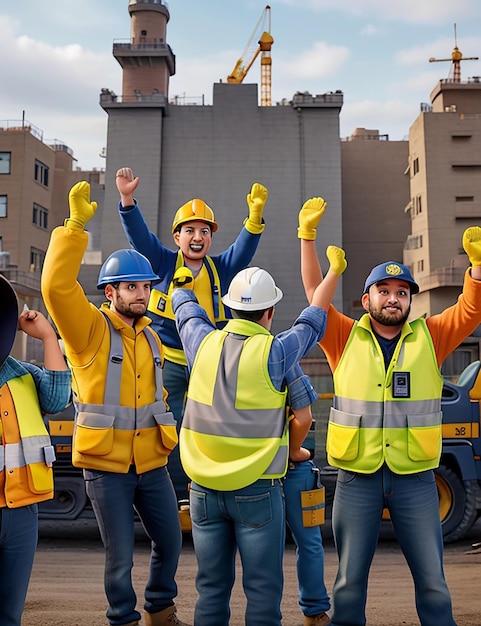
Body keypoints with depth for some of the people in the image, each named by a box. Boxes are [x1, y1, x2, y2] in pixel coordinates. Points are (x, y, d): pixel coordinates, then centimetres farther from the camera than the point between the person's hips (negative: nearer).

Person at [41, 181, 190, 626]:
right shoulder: (90, 330, -9)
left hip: (152, 463, 6)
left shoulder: (151, 339, 10)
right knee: (120, 555, 6)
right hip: (106, 465, -5)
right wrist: (76, 226, -29)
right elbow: (57, 286, -26)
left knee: (170, 541, 15)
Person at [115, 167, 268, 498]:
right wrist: (127, 200, -29)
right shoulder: (163, 262, 1)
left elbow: (245, 246, -8)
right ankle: (176, 494, 20)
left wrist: (256, 215, -27)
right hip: (168, 361, -2)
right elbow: (139, 234, -12)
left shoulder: (221, 269, 7)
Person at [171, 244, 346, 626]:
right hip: (257, 490, -4)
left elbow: (184, 305, 18)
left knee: (211, 588, 14)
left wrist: (183, 283, 40)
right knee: (263, 590, 8)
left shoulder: (203, 343, 0)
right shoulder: (277, 352, -12)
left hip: (204, 487, 4)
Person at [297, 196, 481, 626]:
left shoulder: (429, 337, 4)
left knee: (432, 581, 12)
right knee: (350, 578, 13)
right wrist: (308, 235, -10)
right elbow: (315, 292, -4)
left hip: (415, 478, 1)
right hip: (357, 478, 0)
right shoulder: (346, 338, 1)